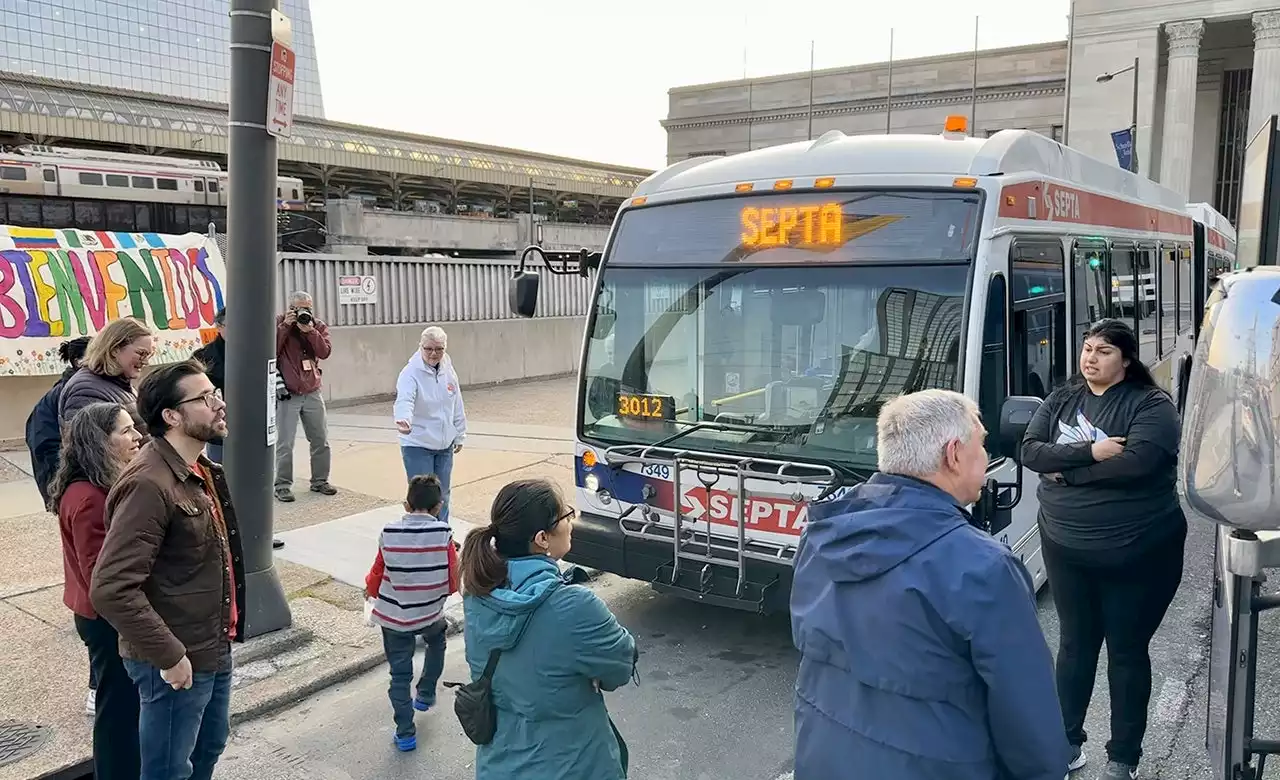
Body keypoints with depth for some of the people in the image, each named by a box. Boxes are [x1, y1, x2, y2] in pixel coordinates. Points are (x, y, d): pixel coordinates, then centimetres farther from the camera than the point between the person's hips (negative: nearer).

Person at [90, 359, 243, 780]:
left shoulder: (201, 470, 5)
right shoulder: (149, 484, -25)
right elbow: (112, 590, -29)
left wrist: (223, 634, 15)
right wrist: (168, 655, -23)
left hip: (214, 649, 9)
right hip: (177, 662, -9)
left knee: (210, 746, 26)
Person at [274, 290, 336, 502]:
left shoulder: (319, 326, 5)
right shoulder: (278, 323, -2)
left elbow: (325, 352, -10)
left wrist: (310, 331, -20)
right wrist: (285, 326, -19)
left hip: (312, 393, 4)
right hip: (287, 395, -4)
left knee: (321, 441, 9)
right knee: (284, 444, -3)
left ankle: (319, 481, 22)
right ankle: (283, 486, 6)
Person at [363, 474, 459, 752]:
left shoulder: (389, 533, -12)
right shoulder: (443, 534, -16)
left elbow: (377, 574, 0)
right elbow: (453, 580, -10)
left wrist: (370, 590, 22)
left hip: (393, 616, 0)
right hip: (431, 613, 0)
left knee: (399, 673, 13)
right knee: (436, 644, 33)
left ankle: (405, 733, 17)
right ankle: (425, 695, 40)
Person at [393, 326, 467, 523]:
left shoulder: (448, 371, 2)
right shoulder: (411, 373, -17)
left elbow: (457, 405, 11)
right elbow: (404, 401, -35)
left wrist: (459, 435, 16)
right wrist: (403, 419, -56)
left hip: (444, 445, 6)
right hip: (417, 445, -6)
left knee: (442, 494, 16)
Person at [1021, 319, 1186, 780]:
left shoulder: (1151, 405, -10)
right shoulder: (1060, 400, 5)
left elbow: (1137, 462, -27)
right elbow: (1030, 451, -7)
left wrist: (1067, 469, -16)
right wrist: (1090, 452, -21)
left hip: (1136, 554, -4)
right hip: (1065, 548, 4)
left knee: (1127, 652, 11)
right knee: (1075, 645, 17)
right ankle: (1069, 741, 33)